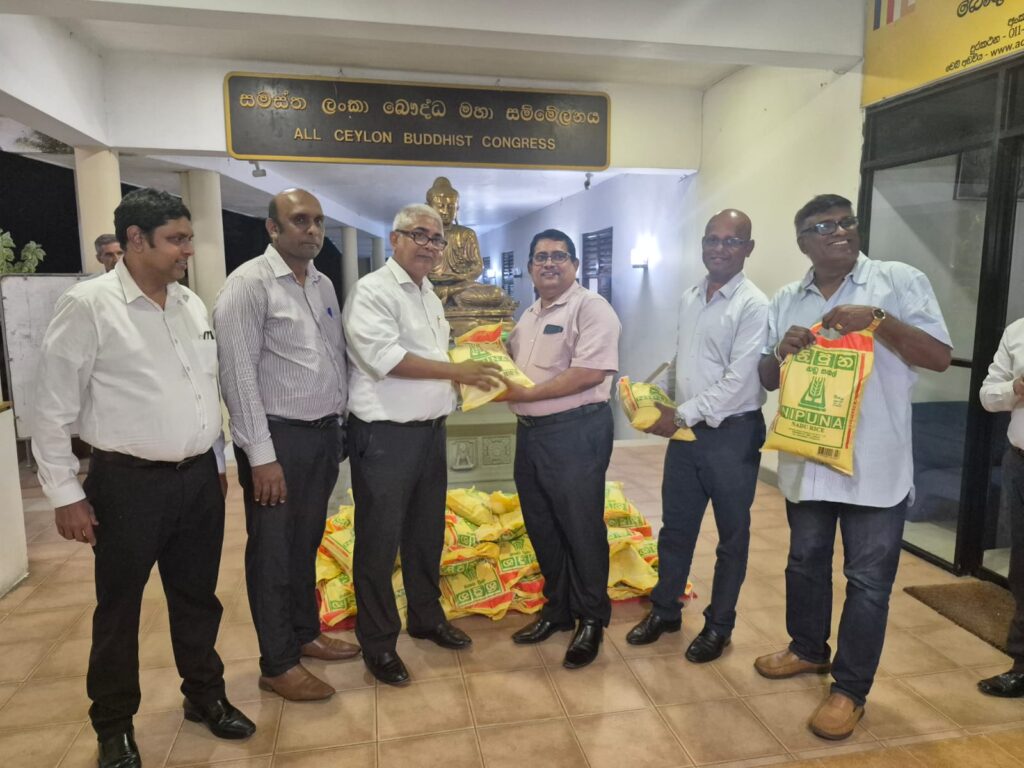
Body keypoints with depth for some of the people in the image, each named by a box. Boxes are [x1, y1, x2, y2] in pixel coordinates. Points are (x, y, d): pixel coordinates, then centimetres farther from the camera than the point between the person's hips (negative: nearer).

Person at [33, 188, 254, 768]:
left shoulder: (193, 304, 7)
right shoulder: (88, 305, -11)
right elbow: (53, 409, -8)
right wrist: (66, 493, -7)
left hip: (199, 479, 5)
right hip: (129, 484, -5)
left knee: (198, 597, 19)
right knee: (119, 610, 13)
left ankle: (206, 694, 40)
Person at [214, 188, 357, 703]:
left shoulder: (324, 284, 11)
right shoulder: (248, 284, -11)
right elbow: (238, 373, -16)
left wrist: (340, 425, 11)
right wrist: (261, 455, -18)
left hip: (324, 433, 7)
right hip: (278, 436, -7)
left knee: (307, 542, 19)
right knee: (273, 550, 6)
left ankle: (305, 633, 37)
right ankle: (278, 664, 21)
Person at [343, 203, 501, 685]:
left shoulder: (429, 296, 16)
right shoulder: (373, 291, -11)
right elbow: (384, 356, -24)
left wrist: (472, 377, 7)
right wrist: (455, 371, -23)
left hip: (430, 429, 8)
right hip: (384, 435, -8)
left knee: (427, 532, 19)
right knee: (379, 541, 4)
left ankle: (426, 617, 38)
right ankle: (378, 644, 20)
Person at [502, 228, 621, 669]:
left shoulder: (590, 307, -11)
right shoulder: (530, 315, 16)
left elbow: (590, 373, -22)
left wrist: (527, 393, -19)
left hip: (576, 432, -8)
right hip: (530, 431, 8)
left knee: (581, 529, 4)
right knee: (541, 528, 16)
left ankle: (591, 620, 23)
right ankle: (557, 609, 34)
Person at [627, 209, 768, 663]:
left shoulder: (754, 306, -14)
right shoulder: (689, 299, 9)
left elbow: (739, 382, -20)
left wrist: (682, 415, -17)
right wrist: (667, 410, 4)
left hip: (732, 434, -6)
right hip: (686, 429, 6)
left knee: (731, 535, 11)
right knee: (675, 526, 16)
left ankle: (718, 625, 29)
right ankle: (664, 610, 34)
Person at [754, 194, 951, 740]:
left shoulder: (900, 281, -4)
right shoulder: (785, 301, 8)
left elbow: (940, 357, -10)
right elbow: (767, 379, 10)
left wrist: (877, 320, -22)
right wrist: (781, 352, -12)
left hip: (874, 467, -4)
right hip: (805, 462, 4)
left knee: (868, 581, 5)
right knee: (805, 564, 19)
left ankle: (850, 689, 22)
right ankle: (808, 649, 42)